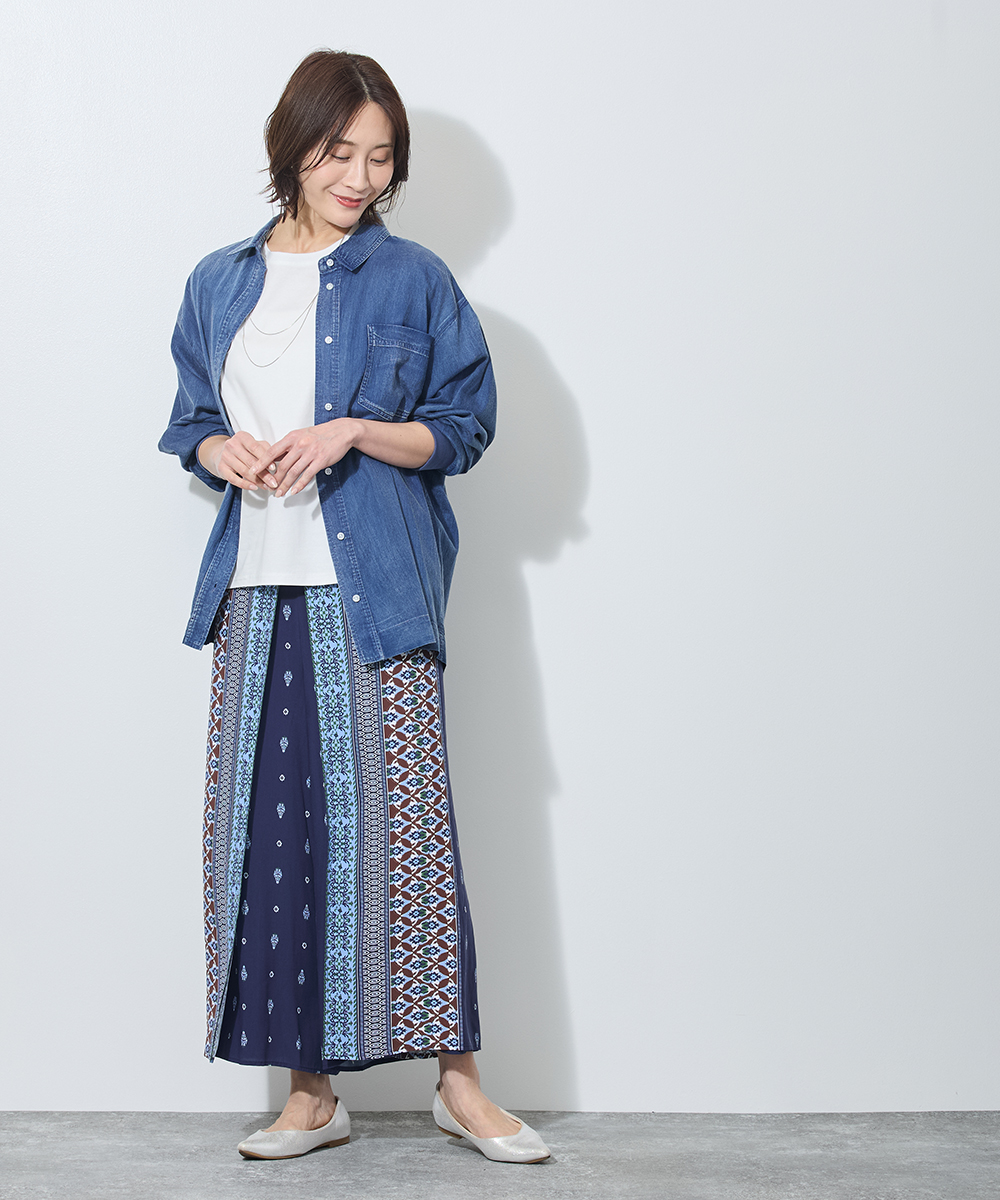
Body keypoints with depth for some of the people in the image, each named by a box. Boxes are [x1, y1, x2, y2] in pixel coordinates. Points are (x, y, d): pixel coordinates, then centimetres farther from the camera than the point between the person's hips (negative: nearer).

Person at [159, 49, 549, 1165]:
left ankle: (457, 1078, 6)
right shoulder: (220, 283, 15)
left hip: (373, 592, -3)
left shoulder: (412, 279, 5)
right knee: (269, 829, 2)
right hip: (256, 594, 4)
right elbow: (189, 424, 20)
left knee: (401, 821, -6)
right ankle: (310, 1092, 12)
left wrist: (353, 432, -12)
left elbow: (463, 428, 3)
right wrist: (220, 449, -3)